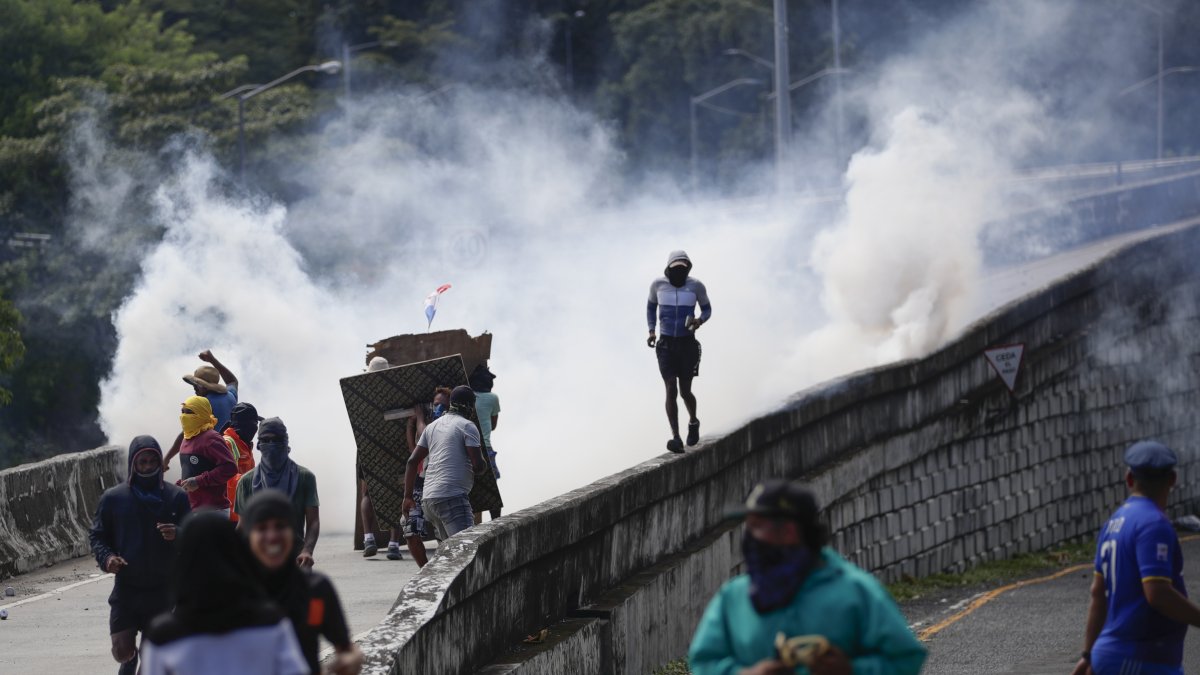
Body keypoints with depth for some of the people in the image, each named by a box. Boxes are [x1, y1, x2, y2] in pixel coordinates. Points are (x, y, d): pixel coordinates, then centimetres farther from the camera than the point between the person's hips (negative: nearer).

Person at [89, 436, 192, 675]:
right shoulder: (113, 498, 0)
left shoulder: (176, 498, 0)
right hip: (126, 590, 0)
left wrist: (177, 536, -20)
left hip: (162, 591, 0)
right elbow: (97, 536, 7)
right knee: (122, 650, -7)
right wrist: (106, 558, -13)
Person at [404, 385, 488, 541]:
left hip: (429, 499, 8)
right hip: (453, 497, -8)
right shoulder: (467, 426, -2)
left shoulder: (433, 426, 20)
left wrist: (408, 496, 20)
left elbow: (412, 461, 17)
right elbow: (478, 465, -10)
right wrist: (484, 465, 14)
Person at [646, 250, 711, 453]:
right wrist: (651, 331, 7)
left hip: (687, 344, 0)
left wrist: (700, 320, -14)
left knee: (685, 391, 4)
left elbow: (707, 309, 9)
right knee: (671, 390, -10)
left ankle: (693, 422, 36)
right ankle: (675, 437, -12)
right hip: (666, 345, 0)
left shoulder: (696, 286, -5)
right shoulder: (658, 285, -1)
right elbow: (651, 305, 18)